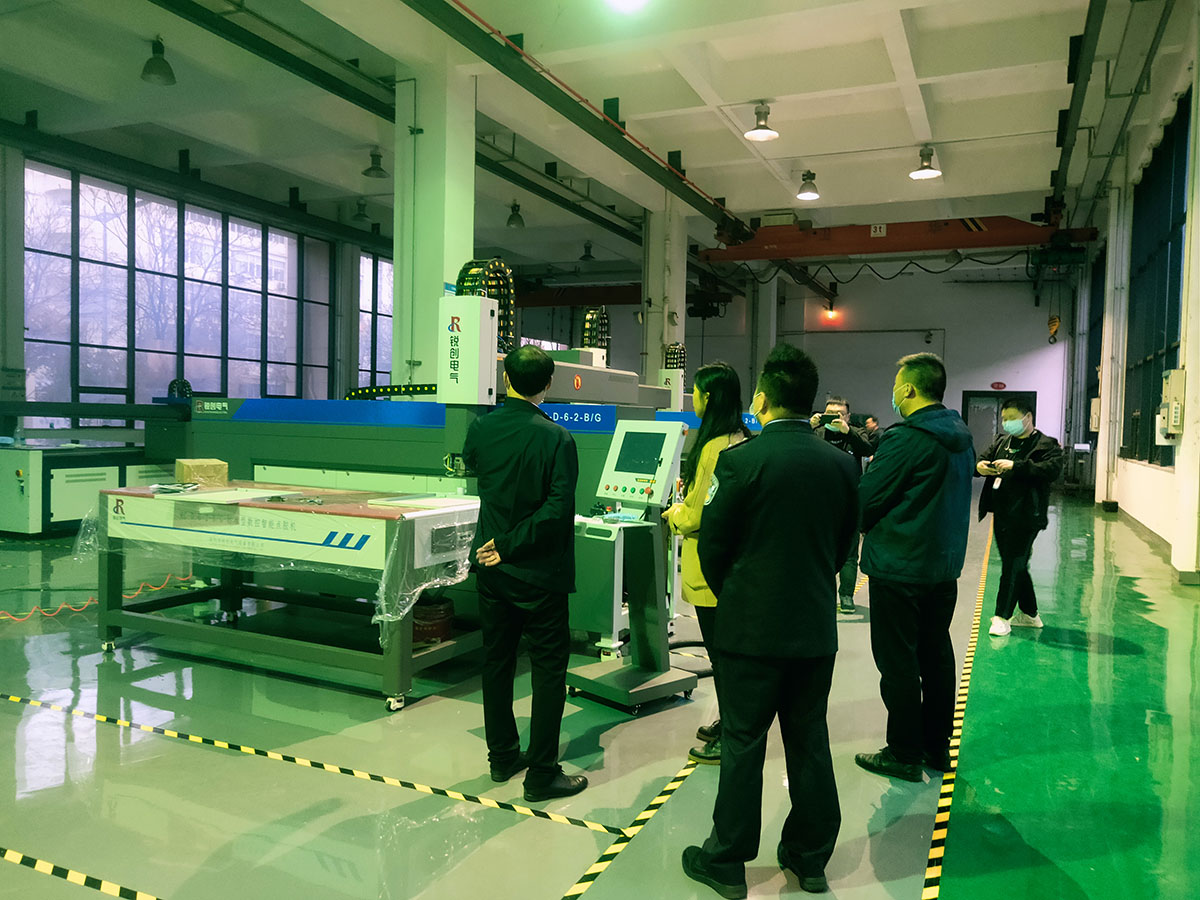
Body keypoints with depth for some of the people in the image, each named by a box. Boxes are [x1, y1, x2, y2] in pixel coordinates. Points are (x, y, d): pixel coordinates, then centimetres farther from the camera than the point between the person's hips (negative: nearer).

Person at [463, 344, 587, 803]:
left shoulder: (480, 428, -3)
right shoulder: (557, 439, -17)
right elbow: (557, 509, -22)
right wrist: (511, 545, -14)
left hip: (492, 570, 5)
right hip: (539, 573, -5)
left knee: (497, 661, 16)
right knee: (549, 668, 5)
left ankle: (502, 756, 29)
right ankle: (541, 773, 10)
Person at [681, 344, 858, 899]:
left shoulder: (741, 461, -15)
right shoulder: (841, 464, 0)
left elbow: (712, 545, -9)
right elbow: (842, 545, 9)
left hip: (751, 628, -4)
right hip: (816, 629, 5)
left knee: (742, 745, 7)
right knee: (809, 743, 16)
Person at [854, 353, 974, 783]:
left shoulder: (906, 439, -20)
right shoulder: (961, 438, 9)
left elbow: (866, 499, -17)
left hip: (899, 566, -9)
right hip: (945, 564, 9)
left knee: (898, 662, 2)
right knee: (936, 654, 16)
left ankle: (904, 754, 11)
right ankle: (937, 745, 28)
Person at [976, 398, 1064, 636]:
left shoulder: (1046, 444, -5)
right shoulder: (1001, 441, 16)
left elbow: (1053, 469, -21)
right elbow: (983, 459, 16)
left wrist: (1015, 466, -29)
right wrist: (979, 466, -10)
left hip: (1024, 517, -7)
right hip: (1001, 516, 7)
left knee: (1013, 565, -6)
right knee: (1016, 565, 15)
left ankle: (1002, 617, 1)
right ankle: (1030, 614, 28)